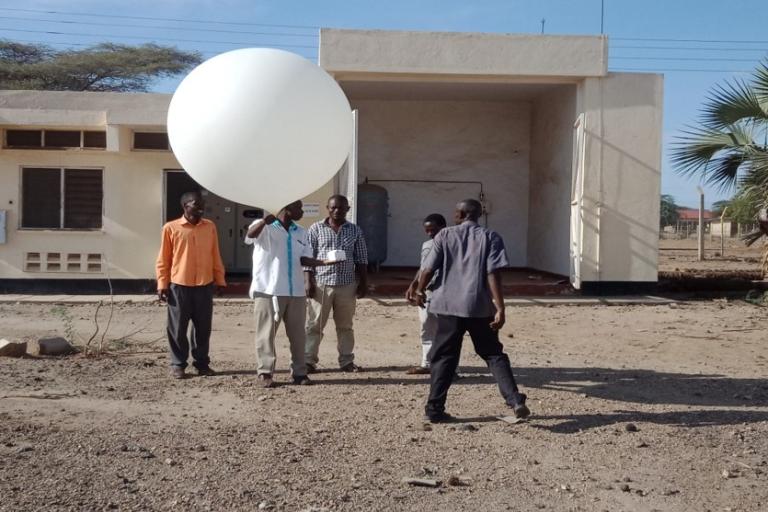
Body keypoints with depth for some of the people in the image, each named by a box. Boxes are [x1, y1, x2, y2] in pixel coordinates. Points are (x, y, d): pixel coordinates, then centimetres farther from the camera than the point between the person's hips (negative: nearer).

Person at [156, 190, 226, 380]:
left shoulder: (210, 227, 8)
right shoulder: (171, 228, -1)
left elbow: (215, 256, 13)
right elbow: (163, 260, 1)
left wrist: (220, 280, 11)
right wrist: (162, 284, -3)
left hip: (205, 286, 3)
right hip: (179, 286, -3)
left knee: (203, 328, 7)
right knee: (178, 328, 3)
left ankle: (202, 363, 18)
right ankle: (178, 365, 14)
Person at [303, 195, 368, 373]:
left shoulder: (355, 231, 9)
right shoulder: (316, 229, 3)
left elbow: (361, 260, 9)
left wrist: (363, 283, 4)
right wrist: (309, 281, -7)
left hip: (347, 285, 2)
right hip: (321, 284, -2)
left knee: (345, 325, 10)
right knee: (315, 324, 0)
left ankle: (346, 361, 18)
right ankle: (309, 360, 5)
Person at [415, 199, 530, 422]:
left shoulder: (444, 236, 3)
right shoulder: (490, 237, 2)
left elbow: (428, 269, -1)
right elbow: (493, 275, -9)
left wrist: (420, 291, 18)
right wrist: (499, 308, -10)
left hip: (449, 305, 0)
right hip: (480, 307, 0)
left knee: (443, 358, 10)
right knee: (494, 354, 10)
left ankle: (435, 409, 11)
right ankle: (515, 400, -4)